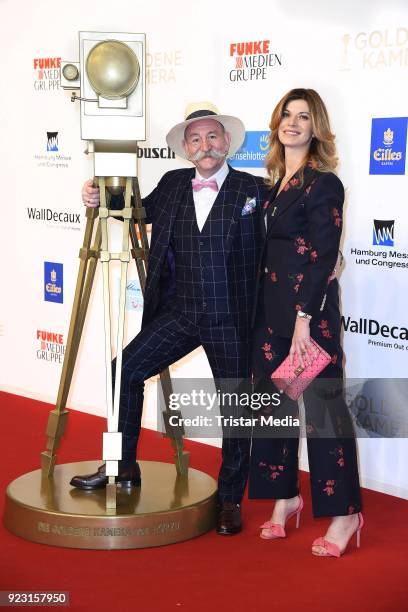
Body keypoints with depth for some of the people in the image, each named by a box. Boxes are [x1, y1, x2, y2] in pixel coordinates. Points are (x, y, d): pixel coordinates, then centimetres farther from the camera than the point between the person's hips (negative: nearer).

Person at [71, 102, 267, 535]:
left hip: (230, 320, -3)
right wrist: (102, 200, 10)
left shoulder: (253, 190, -5)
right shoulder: (172, 185, 7)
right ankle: (123, 466, 12)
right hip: (178, 313, 4)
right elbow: (142, 210, 24)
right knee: (126, 369, -6)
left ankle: (230, 499, 23)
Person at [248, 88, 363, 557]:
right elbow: (269, 250, 13)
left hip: (311, 310, -7)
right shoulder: (275, 184, 12)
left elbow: (323, 257, -15)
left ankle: (344, 513, 7)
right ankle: (284, 496, 25)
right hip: (271, 310, 7)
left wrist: (304, 318, -19)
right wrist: (271, 314, 10)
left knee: (322, 406, -2)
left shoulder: (323, 184, -9)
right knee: (275, 404, 11)